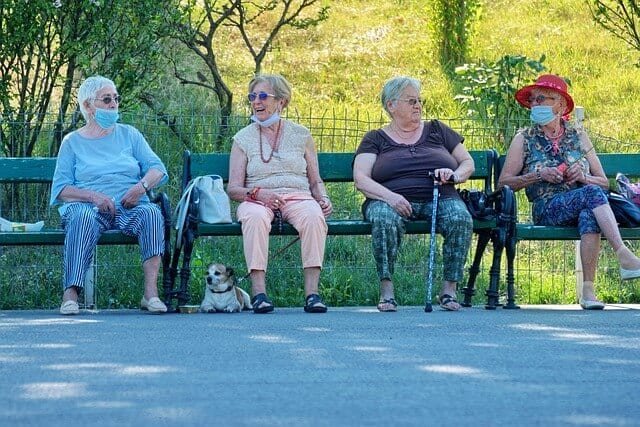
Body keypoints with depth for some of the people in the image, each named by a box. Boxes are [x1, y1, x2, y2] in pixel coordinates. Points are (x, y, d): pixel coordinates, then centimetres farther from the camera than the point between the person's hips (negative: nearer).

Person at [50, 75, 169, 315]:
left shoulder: (129, 134, 21)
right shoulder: (73, 142, 14)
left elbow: (157, 169, 11)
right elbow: (60, 189, 4)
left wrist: (142, 186, -11)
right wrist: (93, 196, -14)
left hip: (128, 208, 2)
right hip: (88, 206, -2)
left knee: (151, 212, -32)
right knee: (83, 215, -37)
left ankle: (151, 293, -39)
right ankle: (70, 294, -45)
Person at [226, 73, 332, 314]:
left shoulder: (300, 135, 17)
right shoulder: (243, 138, 13)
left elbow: (315, 181, 19)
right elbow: (233, 188, 7)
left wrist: (323, 199, -3)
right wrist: (257, 192, -14)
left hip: (298, 197, 1)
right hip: (258, 200, -1)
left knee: (314, 217, -35)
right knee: (255, 218, -38)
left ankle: (312, 292, -37)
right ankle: (258, 292, -41)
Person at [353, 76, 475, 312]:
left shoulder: (436, 130, 23)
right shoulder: (375, 139, 16)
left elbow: (468, 163, 22)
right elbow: (360, 179, 2)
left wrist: (455, 175, -3)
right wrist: (389, 196, -17)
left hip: (439, 198, 2)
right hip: (393, 201, -2)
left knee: (461, 219, -31)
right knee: (384, 219, -37)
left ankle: (449, 289, -24)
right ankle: (386, 290, -30)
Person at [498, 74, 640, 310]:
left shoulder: (579, 137, 20)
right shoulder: (524, 139, 14)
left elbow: (604, 182, 19)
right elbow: (503, 183, 5)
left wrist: (582, 177, -3)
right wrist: (539, 175, -7)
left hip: (584, 206, 2)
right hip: (547, 208, -2)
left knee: (589, 216, -39)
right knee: (592, 194, -34)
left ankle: (588, 290, -43)